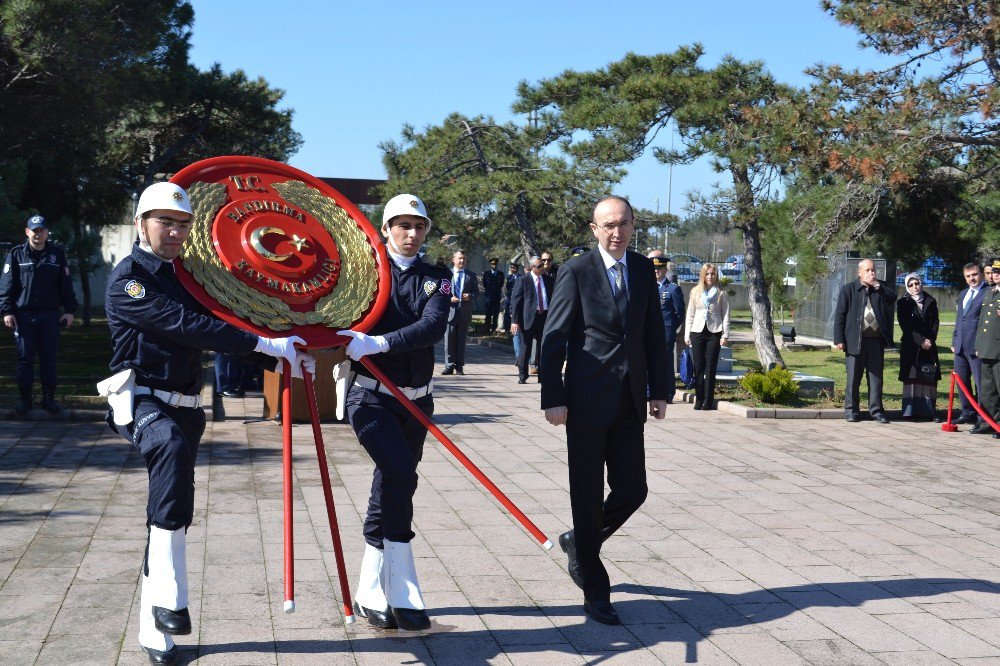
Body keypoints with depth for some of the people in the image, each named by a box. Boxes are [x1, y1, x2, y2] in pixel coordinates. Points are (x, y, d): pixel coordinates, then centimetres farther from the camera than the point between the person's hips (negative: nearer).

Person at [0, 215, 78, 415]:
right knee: (25, 358, 2)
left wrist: (69, 310, 5)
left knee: (49, 358, 4)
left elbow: (66, 285, 10)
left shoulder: (57, 254, 8)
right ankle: (25, 399, 10)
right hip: (24, 314, -1)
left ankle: (48, 398, 13)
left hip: (50, 315, 1)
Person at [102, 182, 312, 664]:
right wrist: (264, 344, -25)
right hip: (141, 401, -8)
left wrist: (280, 362, 2)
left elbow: (216, 330, 17)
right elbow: (183, 325, -21)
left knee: (173, 514, 8)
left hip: (183, 407, 8)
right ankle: (168, 597, -39)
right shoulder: (128, 278, -8)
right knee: (172, 446, -39)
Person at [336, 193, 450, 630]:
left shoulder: (436, 280, 3)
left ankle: (370, 594, 22)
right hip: (371, 396, -4)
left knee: (390, 488, 10)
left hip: (415, 399, 4)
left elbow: (433, 327, -15)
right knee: (400, 475, -22)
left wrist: (379, 343, -29)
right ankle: (403, 594, -14)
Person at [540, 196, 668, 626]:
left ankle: (578, 543, 33)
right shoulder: (575, 272, -6)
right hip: (588, 401, -5)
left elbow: (654, 335, 13)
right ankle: (595, 593, 15)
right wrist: (553, 398, -12)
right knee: (588, 497, 3)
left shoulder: (644, 271, 9)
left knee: (631, 492, 4)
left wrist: (658, 390, 9)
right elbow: (553, 339, -7)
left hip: (629, 403, 5)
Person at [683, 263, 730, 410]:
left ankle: (708, 401, 0)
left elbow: (726, 315, 4)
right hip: (697, 332, 2)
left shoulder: (721, 294, 6)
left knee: (711, 368, -2)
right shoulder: (695, 292, 11)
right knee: (698, 368, 1)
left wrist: (725, 335, -5)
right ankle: (699, 400, 6)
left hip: (714, 332, -2)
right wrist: (687, 335, 7)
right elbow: (690, 314, 13)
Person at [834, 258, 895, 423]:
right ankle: (851, 410, 11)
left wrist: (876, 285, -12)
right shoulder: (848, 289, 2)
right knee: (853, 378, 3)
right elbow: (840, 315, -1)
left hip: (876, 341, 3)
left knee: (876, 377, 6)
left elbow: (892, 299, -7)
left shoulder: (880, 288, 12)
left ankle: (876, 410, 13)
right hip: (856, 341, -3)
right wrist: (839, 339, -8)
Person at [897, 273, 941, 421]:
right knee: (912, 378, -5)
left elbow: (935, 323, 8)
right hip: (910, 346, -3)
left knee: (929, 379, -1)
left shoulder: (931, 302, 12)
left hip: (929, 346, 3)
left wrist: (930, 340, -7)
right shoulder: (903, 303, 3)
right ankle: (911, 411, -5)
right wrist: (921, 341, -11)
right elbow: (905, 325, -5)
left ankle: (929, 411, 1)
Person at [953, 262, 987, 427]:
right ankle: (968, 413, 25)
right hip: (961, 346, 8)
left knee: (981, 383, -6)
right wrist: (954, 341, 17)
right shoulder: (963, 294, 20)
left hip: (977, 346, -8)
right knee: (961, 381, 13)